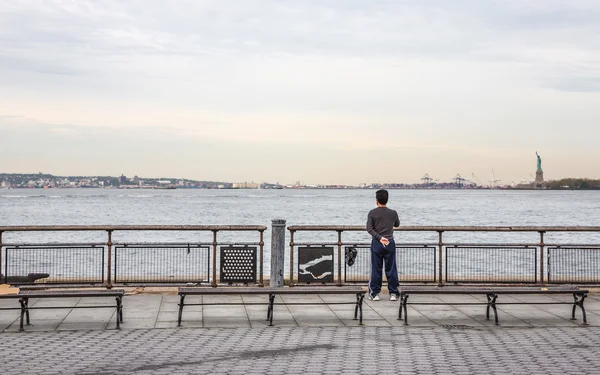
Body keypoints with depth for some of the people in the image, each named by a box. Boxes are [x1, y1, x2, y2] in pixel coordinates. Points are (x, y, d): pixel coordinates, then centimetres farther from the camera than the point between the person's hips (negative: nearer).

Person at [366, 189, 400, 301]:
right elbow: (397, 224, 21)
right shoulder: (393, 213, 2)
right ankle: (393, 293, 6)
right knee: (391, 269, 5)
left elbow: (369, 228, -11)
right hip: (390, 243, 1)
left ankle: (374, 294, 7)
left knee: (376, 270, 4)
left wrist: (379, 238, -14)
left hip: (376, 243, -1)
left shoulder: (372, 213, -3)